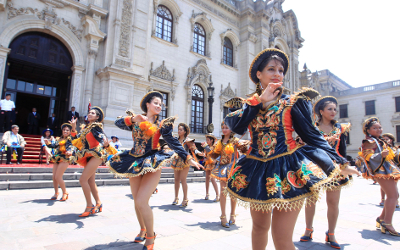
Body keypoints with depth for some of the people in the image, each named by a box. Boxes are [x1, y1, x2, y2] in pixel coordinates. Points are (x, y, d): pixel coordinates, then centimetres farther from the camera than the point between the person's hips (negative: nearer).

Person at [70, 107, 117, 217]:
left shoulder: (96, 126, -7)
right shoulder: (86, 127, 16)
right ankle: (98, 204, 24)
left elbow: (103, 137, -17)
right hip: (89, 156, 8)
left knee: (83, 179, -14)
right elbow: (78, 139, 15)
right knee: (91, 182, 12)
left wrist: (105, 144, -39)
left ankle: (89, 206, -5)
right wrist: (73, 127, 9)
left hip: (96, 155, -8)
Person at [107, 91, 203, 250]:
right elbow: (118, 123, -10)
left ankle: (150, 236, 7)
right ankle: (143, 229, 35)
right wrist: (133, 119, -27)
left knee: (141, 202, -13)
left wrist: (188, 158, -13)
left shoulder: (161, 124, 1)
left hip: (152, 164, -3)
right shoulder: (135, 120, 7)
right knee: (137, 201, 11)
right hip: (135, 162, 4)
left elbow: (173, 143, -5)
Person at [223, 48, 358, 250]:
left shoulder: (292, 102, 2)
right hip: (257, 170, 3)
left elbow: (311, 135, 0)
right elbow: (236, 126, -12)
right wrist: (260, 101, -11)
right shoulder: (247, 104, 8)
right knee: (259, 226, 17)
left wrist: (339, 163, -6)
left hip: (287, 169, -3)